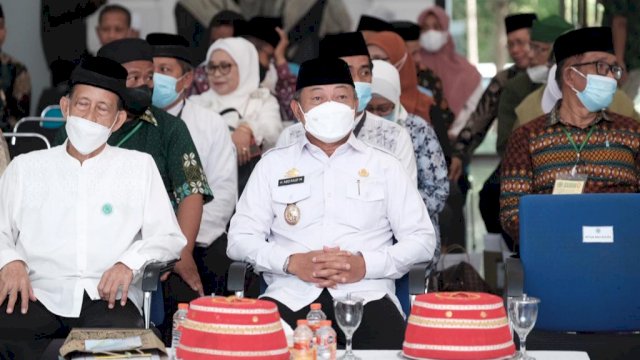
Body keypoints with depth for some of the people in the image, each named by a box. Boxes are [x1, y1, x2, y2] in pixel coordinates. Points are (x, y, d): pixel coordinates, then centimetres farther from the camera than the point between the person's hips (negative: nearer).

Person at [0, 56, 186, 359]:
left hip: (108, 297, 0)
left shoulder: (140, 166, 18)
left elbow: (169, 238, 11)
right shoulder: (25, 167, 20)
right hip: (40, 295, 0)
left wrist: (130, 263, -8)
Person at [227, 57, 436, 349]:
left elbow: (422, 238, 11)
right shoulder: (273, 164, 18)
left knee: (392, 347, -33)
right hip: (291, 293, 0)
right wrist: (291, 262, -8)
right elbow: (240, 238, 12)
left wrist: (366, 264, -7)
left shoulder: (384, 166, 17)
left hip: (365, 292, 0)